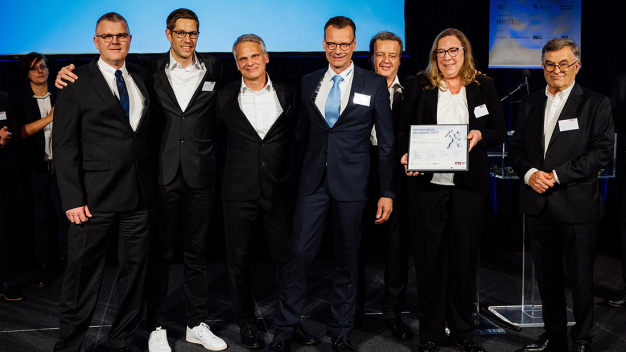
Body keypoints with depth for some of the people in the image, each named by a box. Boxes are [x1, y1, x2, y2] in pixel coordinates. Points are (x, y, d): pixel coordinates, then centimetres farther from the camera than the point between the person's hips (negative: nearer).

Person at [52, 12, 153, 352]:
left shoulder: (143, 78, 12)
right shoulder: (77, 82, -1)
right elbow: (64, 145, -4)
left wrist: (154, 183, 6)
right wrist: (73, 198, -11)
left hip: (140, 195, 4)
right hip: (96, 196, -4)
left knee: (135, 271, 11)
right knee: (83, 273, 2)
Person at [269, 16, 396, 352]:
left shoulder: (375, 84, 1)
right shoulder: (309, 82, 10)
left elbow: (386, 142, 1)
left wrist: (387, 192, -2)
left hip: (351, 184, -1)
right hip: (314, 182, 2)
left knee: (347, 259, 9)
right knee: (299, 253, -1)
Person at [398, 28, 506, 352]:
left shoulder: (484, 87, 9)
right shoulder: (421, 87, 7)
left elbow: (500, 133, 10)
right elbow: (404, 131, 7)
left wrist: (480, 136, -10)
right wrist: (407, 156, -12)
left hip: (468, 183, 1)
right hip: (427, 182, -1)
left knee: (464, 257, 7)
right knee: (429, 258, 3)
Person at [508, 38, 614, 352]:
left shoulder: (595, 104, -2)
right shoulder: (529, 103, 12)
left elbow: (602, 151, -10)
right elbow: (516, 148, 11)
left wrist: (557, 175, -17)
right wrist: (529, 172, -9)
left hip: (577, 205, -4)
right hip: (538, 205, 4)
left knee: (581, 277, 5)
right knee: (547, 276, 14)